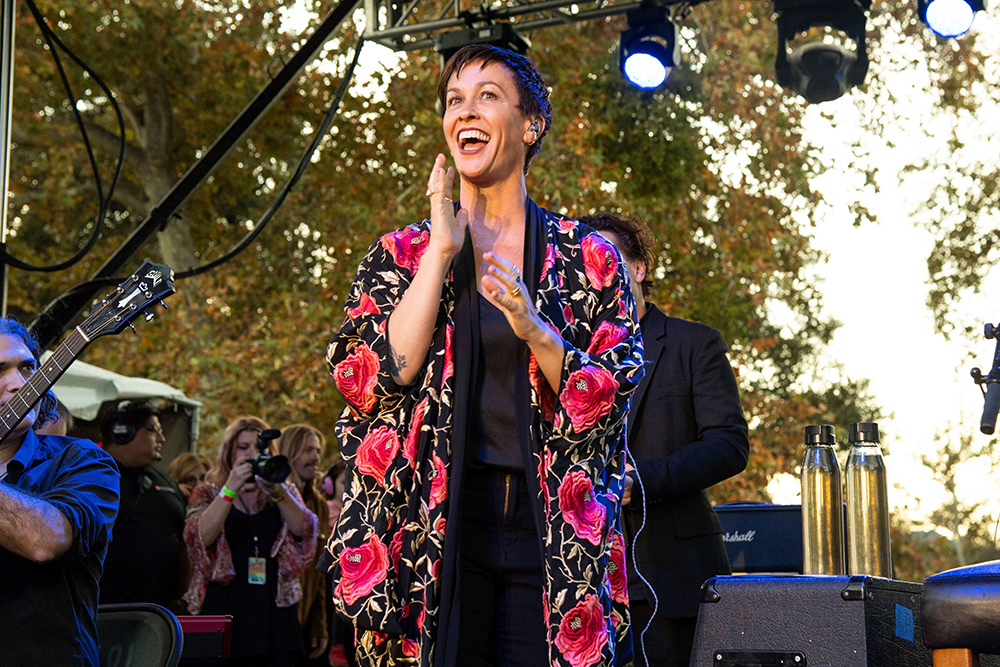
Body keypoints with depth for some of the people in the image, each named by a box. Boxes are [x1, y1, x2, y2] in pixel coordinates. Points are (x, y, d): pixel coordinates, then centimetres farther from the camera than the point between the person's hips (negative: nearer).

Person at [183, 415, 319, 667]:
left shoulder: (285, 492, 15)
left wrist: (277, 493, -18)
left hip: (275, 613, 2)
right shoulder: (208, 493, 9)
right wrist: (231, 489, -18)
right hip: (224, 612, -2)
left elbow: (304, 530, -4)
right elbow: (198, 539, -10)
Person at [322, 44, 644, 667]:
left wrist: (534, 330, -16)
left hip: (553, 536, 0)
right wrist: (442, 252, -7)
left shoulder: (588, 258, 7)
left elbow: (612, 401, 1)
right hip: (437, 526, 0)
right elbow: (374, 377, -6)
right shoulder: (403, 254, 9)